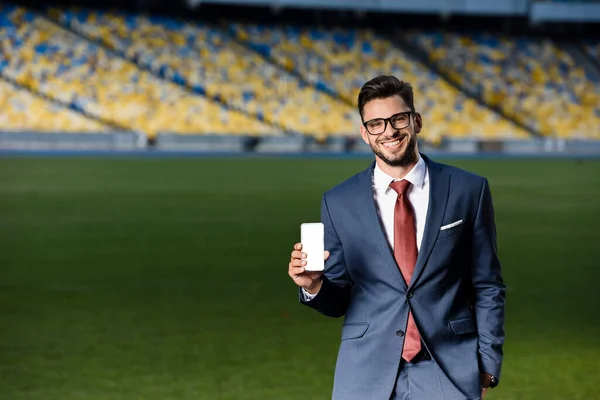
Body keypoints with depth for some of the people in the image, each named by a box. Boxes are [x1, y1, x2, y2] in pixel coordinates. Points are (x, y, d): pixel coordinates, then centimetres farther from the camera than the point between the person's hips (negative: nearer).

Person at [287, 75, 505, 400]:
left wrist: (487, 364, 0)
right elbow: (338, 300, 8)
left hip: (449, 372, -1)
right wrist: (314, 285, -12)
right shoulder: (338, 202, 4)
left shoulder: (468, 190, 1)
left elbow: (488, 287, 5)